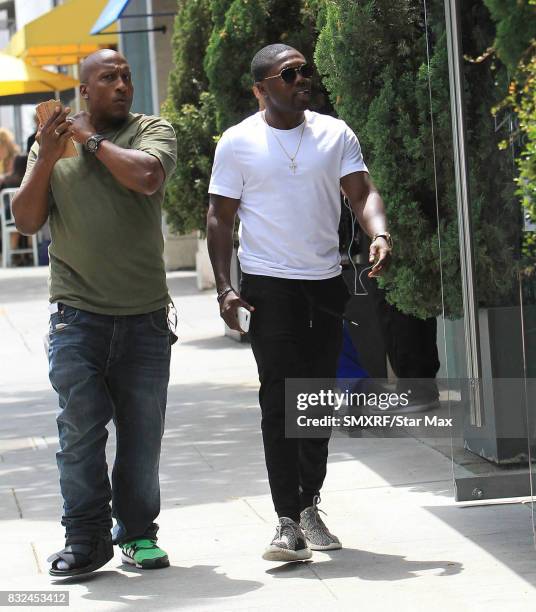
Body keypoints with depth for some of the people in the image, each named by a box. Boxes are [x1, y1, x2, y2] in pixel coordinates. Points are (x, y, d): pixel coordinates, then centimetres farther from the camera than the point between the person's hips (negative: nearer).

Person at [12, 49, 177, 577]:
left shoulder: (152, 131, 4)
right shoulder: (52, 143, 9)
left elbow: (146, 177, -18)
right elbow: (26, 221, 4)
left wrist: (94, 140, -6)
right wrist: (46, 159, -9)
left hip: (144, 316, 0)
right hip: (77, 316, 0)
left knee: (142, 433, 6)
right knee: (80, 430, -3)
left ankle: (137, 533, 19)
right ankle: (86, 539, 5)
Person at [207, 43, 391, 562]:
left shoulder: (335, 134, 6)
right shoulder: (238, 143, -2)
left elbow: (362, 192, -1)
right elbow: (220, 218, 0)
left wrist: (379, 236, -22)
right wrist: (224, 288, -9)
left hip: (326, 283, 4)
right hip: (269, 285, -4)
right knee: (279, 400, -12)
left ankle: (309, 505, 26)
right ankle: (289, 522, -14)